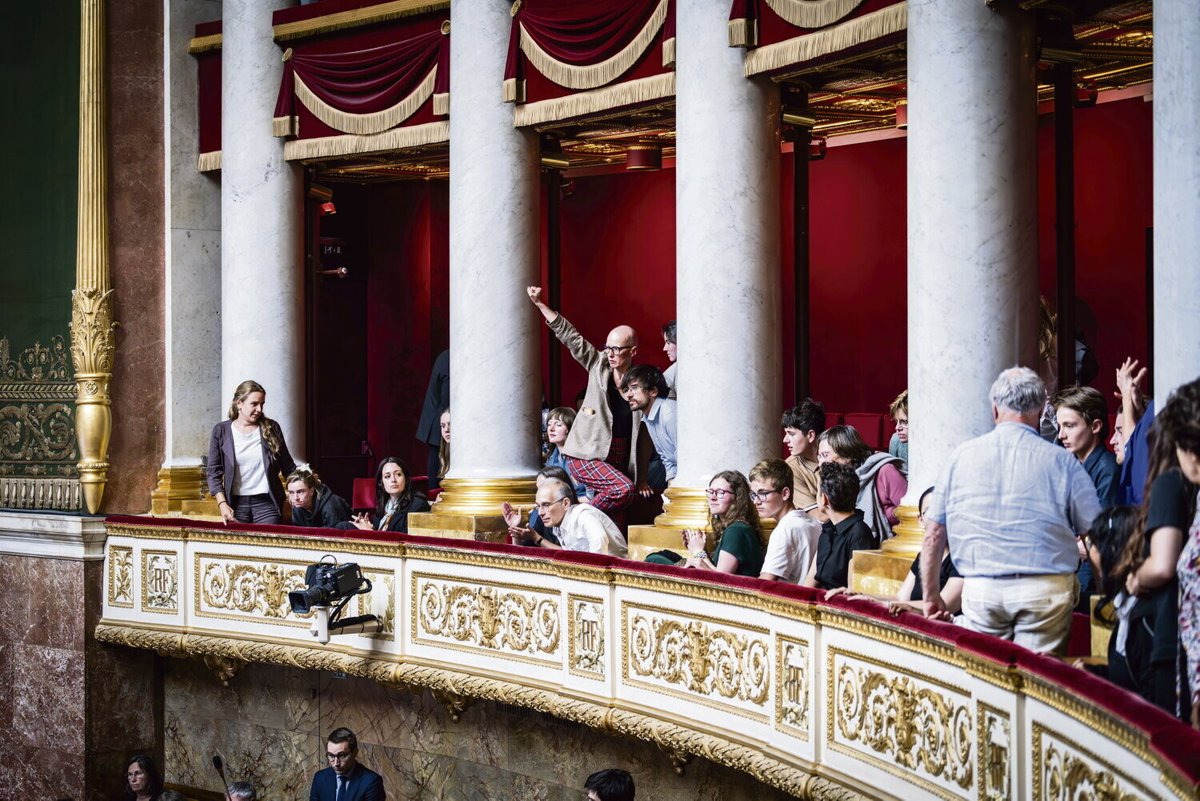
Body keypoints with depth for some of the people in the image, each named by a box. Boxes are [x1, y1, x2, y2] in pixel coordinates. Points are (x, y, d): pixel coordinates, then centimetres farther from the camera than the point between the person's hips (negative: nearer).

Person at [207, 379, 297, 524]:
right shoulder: (221, 431, 3)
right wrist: (222, 504, -7)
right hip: (236, 503, 0)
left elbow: (288, 467, 11)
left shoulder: (271, 428, 5)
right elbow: (213, 471, 3)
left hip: (267, 502, 0)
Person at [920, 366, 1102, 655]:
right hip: (1046, 588, -1)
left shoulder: (962, 455, 6)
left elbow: (934, 534, 9)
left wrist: (931, 596, 19)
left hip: (980, 589, 2)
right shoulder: (1062, 461, 0)